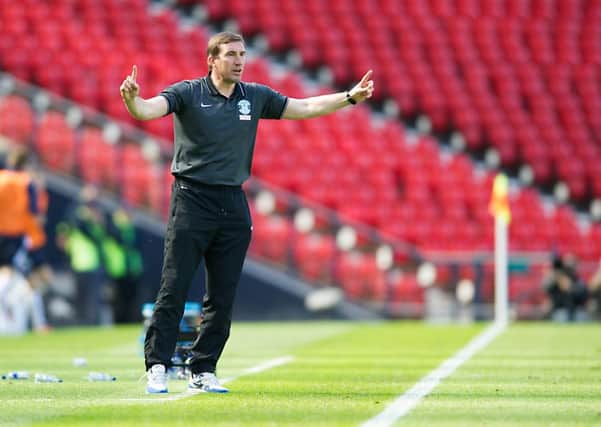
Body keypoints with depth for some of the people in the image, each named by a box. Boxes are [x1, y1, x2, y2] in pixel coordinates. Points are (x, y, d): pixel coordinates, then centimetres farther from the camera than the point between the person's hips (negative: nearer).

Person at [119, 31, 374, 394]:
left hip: (233, 205, 5)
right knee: (174, 289, -8)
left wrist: (351, 97, 6)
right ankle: (157, 367, -5)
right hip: (192, 199, -4)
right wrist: (132, 98, -41)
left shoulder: (256, 97, 9)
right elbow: (148, 110, -19)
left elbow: (307, 108, 15)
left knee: (223, 296, 5)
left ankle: (203, 371, 13)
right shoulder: (188, 93, -4)